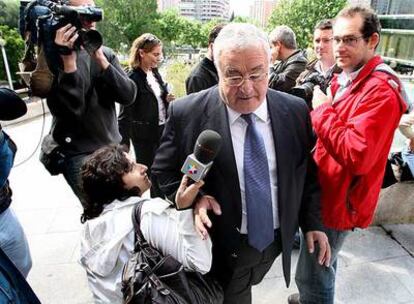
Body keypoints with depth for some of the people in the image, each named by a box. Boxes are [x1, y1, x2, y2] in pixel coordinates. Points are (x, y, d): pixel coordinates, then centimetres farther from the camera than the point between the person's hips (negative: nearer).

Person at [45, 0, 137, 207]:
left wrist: (101, 60, -18)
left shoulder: (106, 54, 6)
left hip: (112, 146, 5)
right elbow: (67, 110, -20)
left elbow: (129, 96, -8)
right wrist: (69, 61, -27)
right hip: (78, 153, -5)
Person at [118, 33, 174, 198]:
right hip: (144, 136, -7)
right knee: (147, 172, 7)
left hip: (161, 130, 7)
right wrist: (124, 142, -15)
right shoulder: (132, 78, -15)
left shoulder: (155, 73, 7)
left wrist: (167, 99, -2)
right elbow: (125, 113, -14)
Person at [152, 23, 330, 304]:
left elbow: (307, 173, 2)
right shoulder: (187, 113, -18)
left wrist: (312, 223, -2)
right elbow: (164, 170, -6)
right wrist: (194, 198, -21)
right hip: (222, 247, -3)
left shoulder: (295, 111, -8)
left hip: (278, 239, 4)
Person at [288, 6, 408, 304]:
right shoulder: (345, 79, 7)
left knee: (311, 276, 6)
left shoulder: (380, 90, -23)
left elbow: (357, 156, -33)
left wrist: (322, 109, -25)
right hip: (327, 191, 10)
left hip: (341, 199, -9)